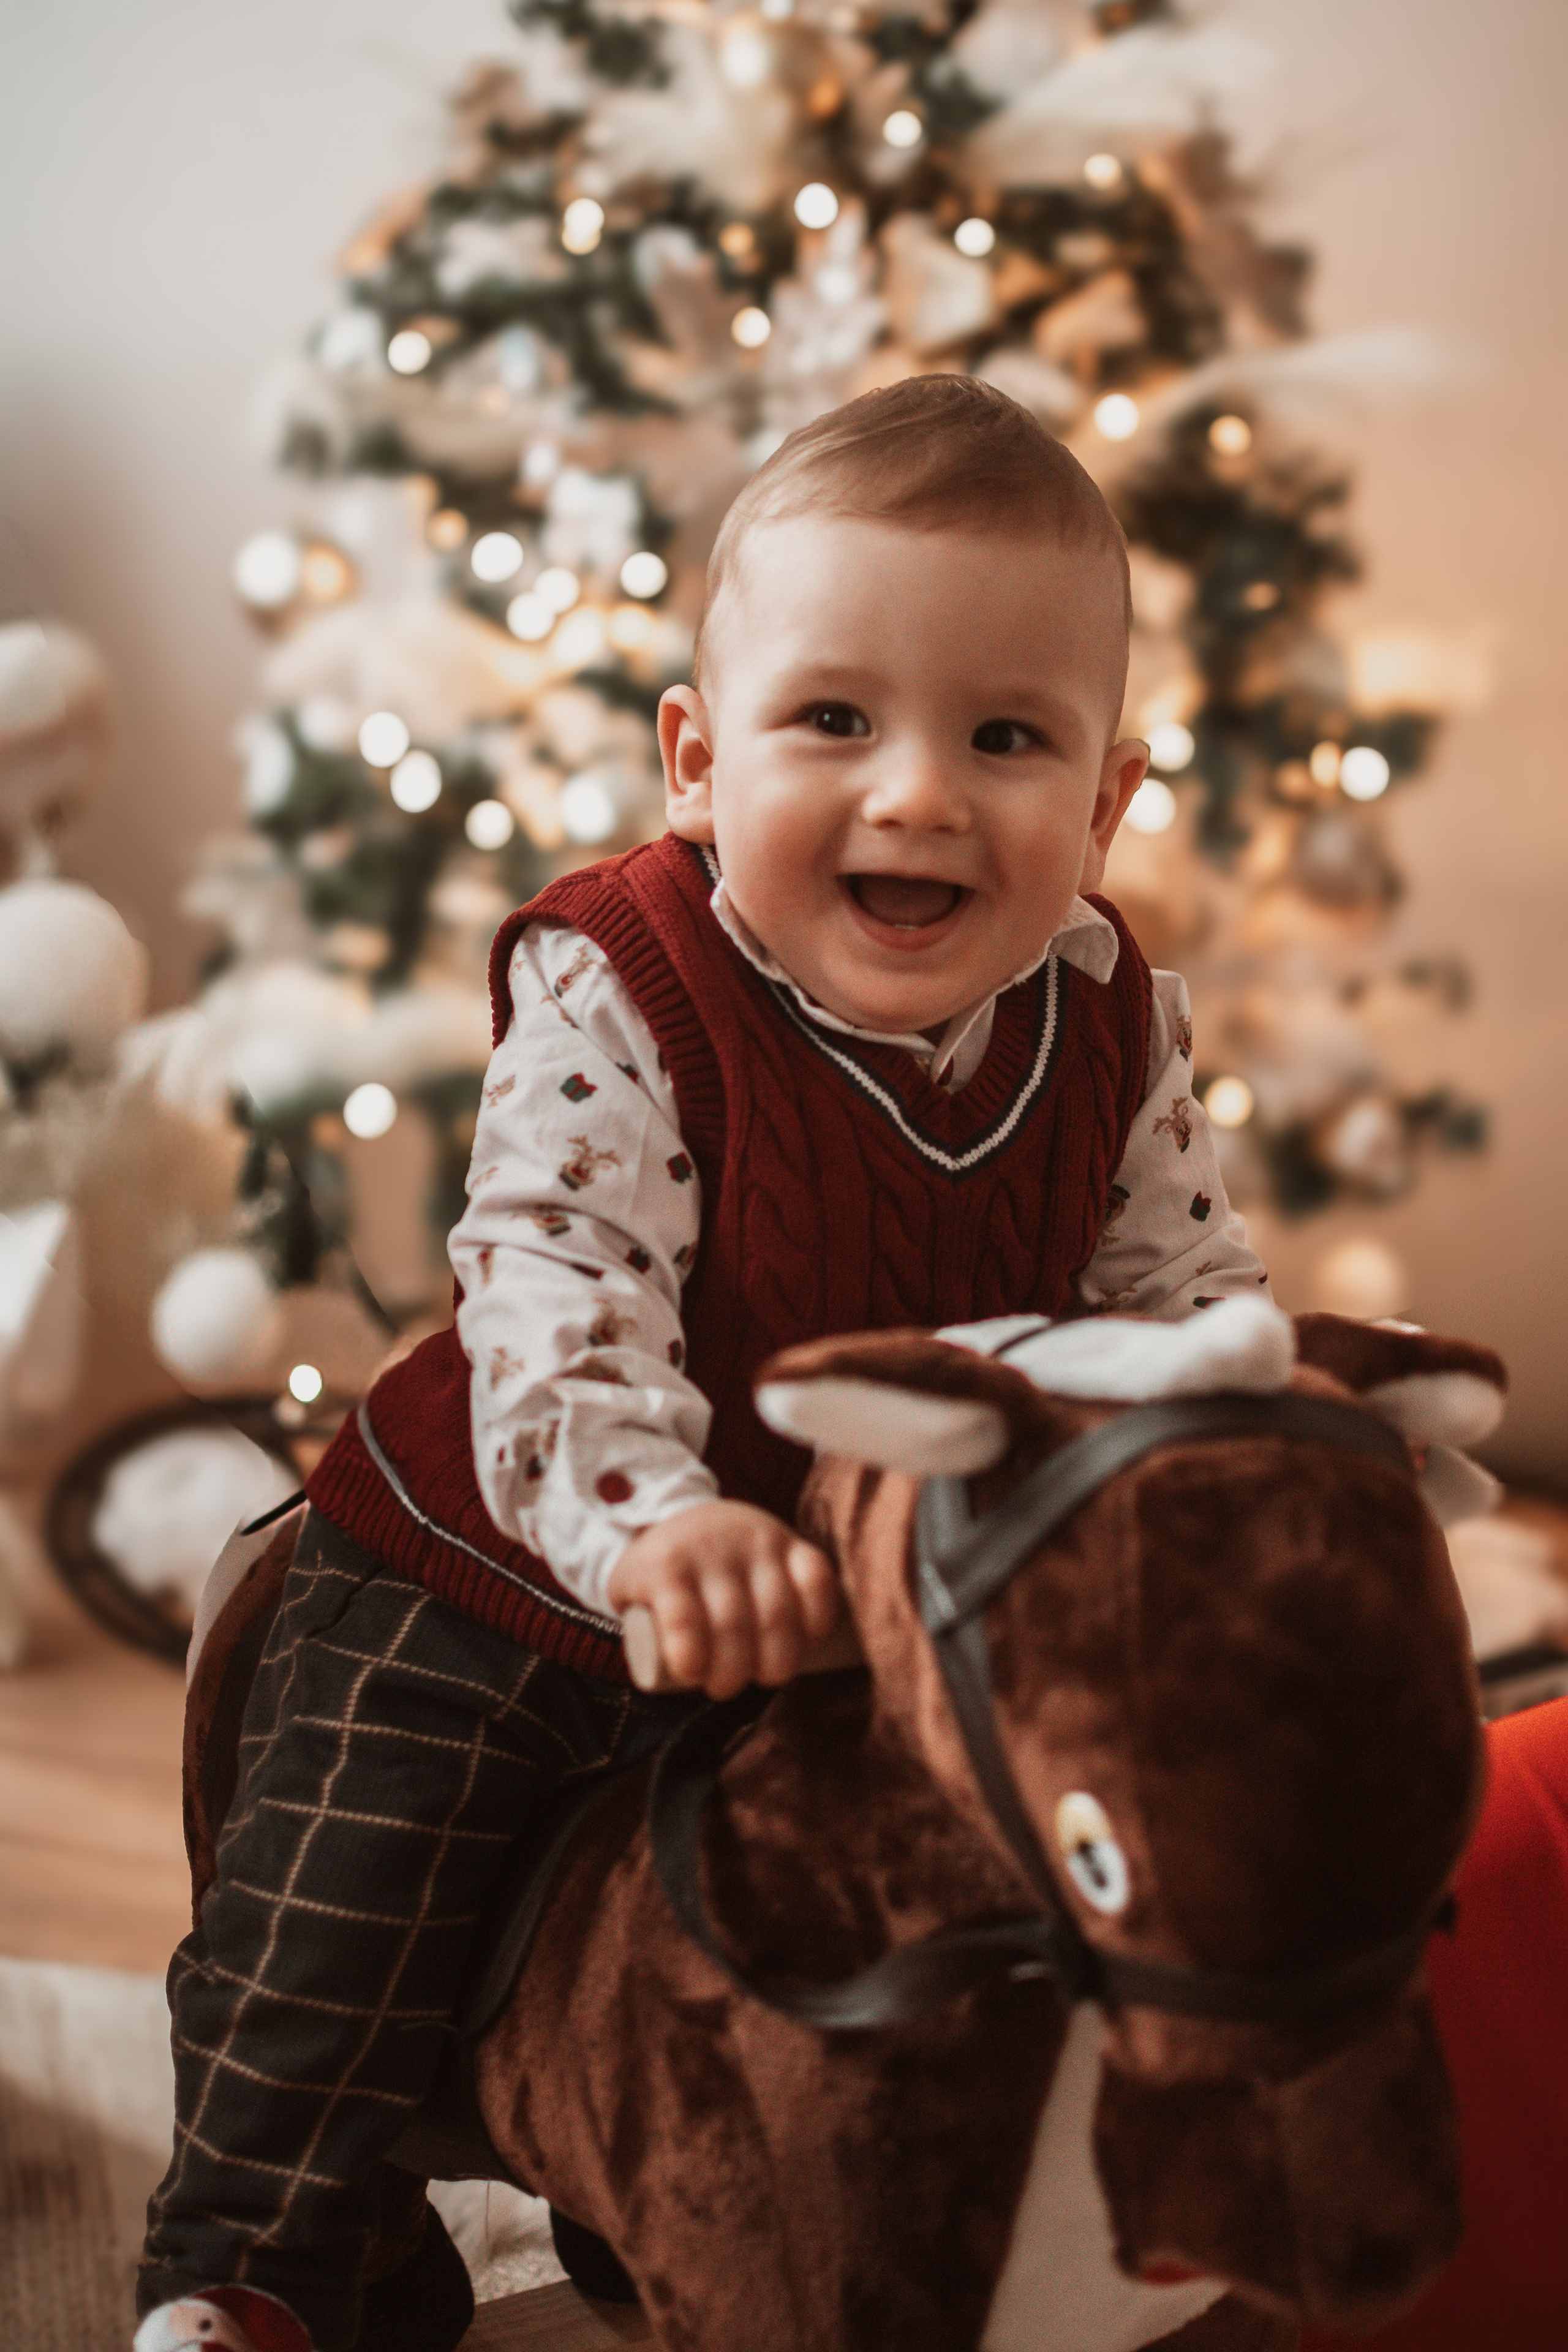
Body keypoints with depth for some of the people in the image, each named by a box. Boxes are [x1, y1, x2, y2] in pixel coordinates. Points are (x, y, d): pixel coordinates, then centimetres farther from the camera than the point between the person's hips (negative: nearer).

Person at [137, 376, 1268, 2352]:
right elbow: (552, 1272, -35)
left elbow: (1180, 1276, -1)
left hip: (884, 1586, 4)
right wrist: (649, 1520, -50)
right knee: (342, 1893, -7)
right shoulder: (619, 994, -26)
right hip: (498, 1573, -4)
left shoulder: (1111, 1021, -11)